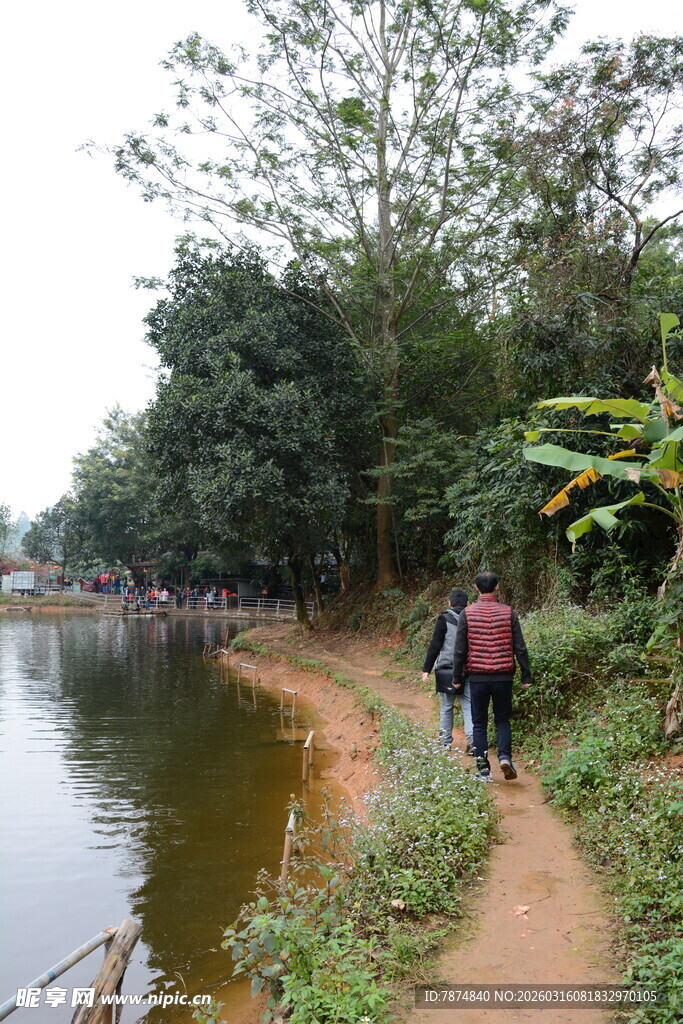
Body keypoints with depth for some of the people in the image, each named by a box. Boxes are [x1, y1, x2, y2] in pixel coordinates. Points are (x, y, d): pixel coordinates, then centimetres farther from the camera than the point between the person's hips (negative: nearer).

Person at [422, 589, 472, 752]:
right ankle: (472, 739, -12)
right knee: (468, 705, 5)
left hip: (447, 670, -2)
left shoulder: (444, 619, -6)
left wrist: (426, 669, -6)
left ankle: (446, 743, 15)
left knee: (446, 707, 9)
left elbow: (435, 646, -9)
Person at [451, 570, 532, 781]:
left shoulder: (467, 613, -3)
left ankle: (483, 770, 10)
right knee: (503, 720, 16)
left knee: (479, 724, 10)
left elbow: (460, 650, -2)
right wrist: (526, 676, 7)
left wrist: (457, 678, 7)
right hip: (503, 677, 1)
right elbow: (520, 648, 0)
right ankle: (505, 756, -5)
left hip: (477, 677, -1)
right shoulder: (508, 612, -1)